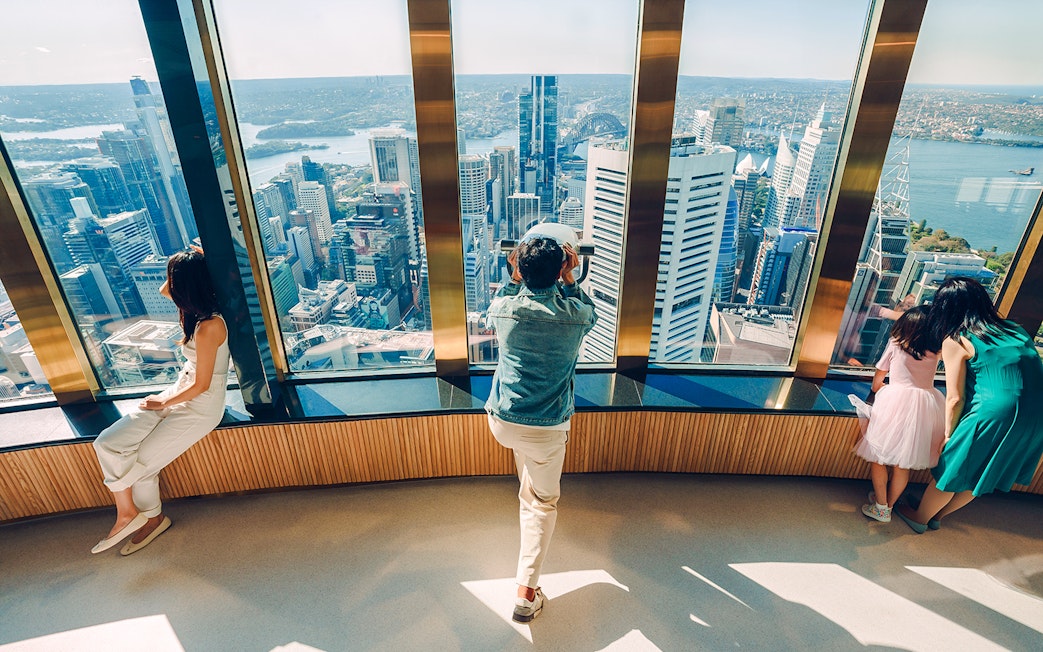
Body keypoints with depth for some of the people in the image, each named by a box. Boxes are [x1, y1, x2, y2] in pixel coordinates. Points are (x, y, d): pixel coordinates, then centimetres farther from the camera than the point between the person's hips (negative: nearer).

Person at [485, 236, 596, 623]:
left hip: (501, 421, 3)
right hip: (547, 428, -2)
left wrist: (516, 276, 12)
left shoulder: (503, 309, -11)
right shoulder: (576, 316, -14)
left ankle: (528, 490, 63)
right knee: (543, 502, 15)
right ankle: (526, 591, 15)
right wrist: (568, 278, 12)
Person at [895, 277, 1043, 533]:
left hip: (995, 416, -6)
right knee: (980, 476, 24)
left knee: (951, 471, 16)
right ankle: (937, 515, 45)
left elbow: (955, 399, -5)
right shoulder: (1014, 330, 11)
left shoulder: (955, 341, -7)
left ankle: (919, 518, 37)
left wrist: (948, 435, 8)